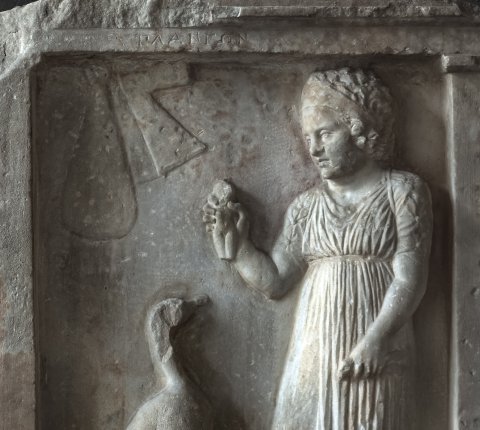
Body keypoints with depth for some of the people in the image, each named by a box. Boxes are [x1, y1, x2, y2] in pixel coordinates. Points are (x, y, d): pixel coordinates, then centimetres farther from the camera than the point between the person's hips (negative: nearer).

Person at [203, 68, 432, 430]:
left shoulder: (402, 191, -1)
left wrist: (376, 339, -18)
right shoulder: (306, 206, 10)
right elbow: (275, 281, 10)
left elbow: (410, 278, -8)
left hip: (376, 352, -4)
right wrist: (235, 243, -1)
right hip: (314, 349, 4)